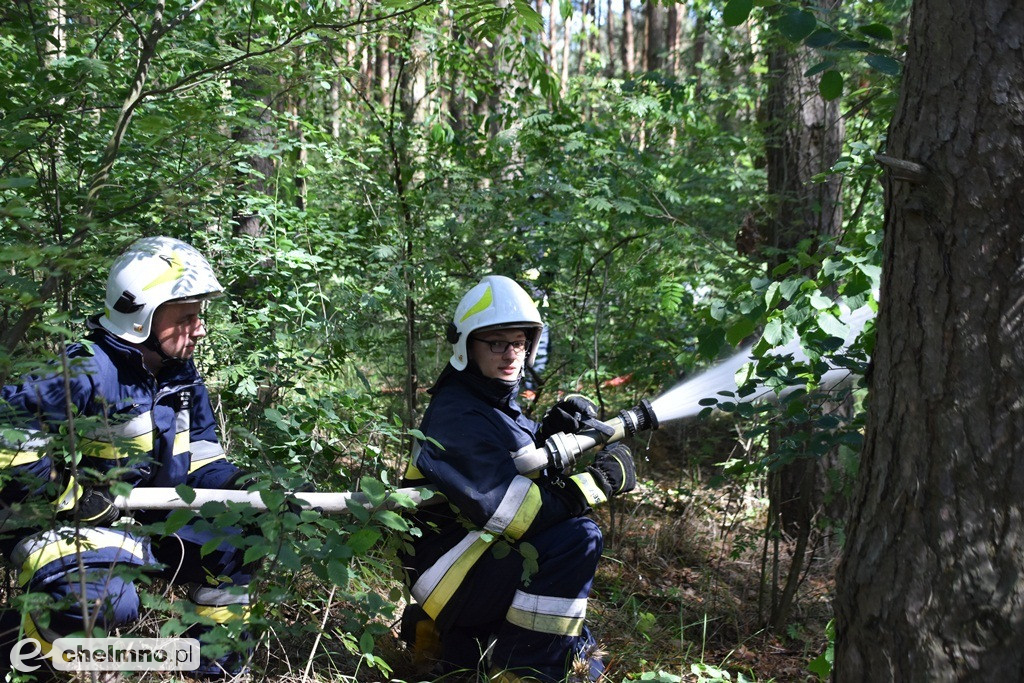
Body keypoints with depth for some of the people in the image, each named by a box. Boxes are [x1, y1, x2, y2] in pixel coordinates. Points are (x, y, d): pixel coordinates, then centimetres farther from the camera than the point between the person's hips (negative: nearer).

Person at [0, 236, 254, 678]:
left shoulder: (181, 375, 4)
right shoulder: (86, 372, -22)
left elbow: (199, 454, 10)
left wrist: (239, 485, -9)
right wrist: (72, 496, -26)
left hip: (143, 519, 8)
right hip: (58, 521, -8)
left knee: (233, 544, 3)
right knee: (103, 602, -33)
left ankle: (214, 657, 20)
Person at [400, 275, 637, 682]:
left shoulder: (493, 403, 12)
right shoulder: (460, 416, -19)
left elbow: (527, 469, 10)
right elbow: (504, 507, -28)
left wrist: (551, 434, -10)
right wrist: (601, 479, -24)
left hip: (476, 552, 10)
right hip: (448, 569, -10)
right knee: (577, 538, -26)